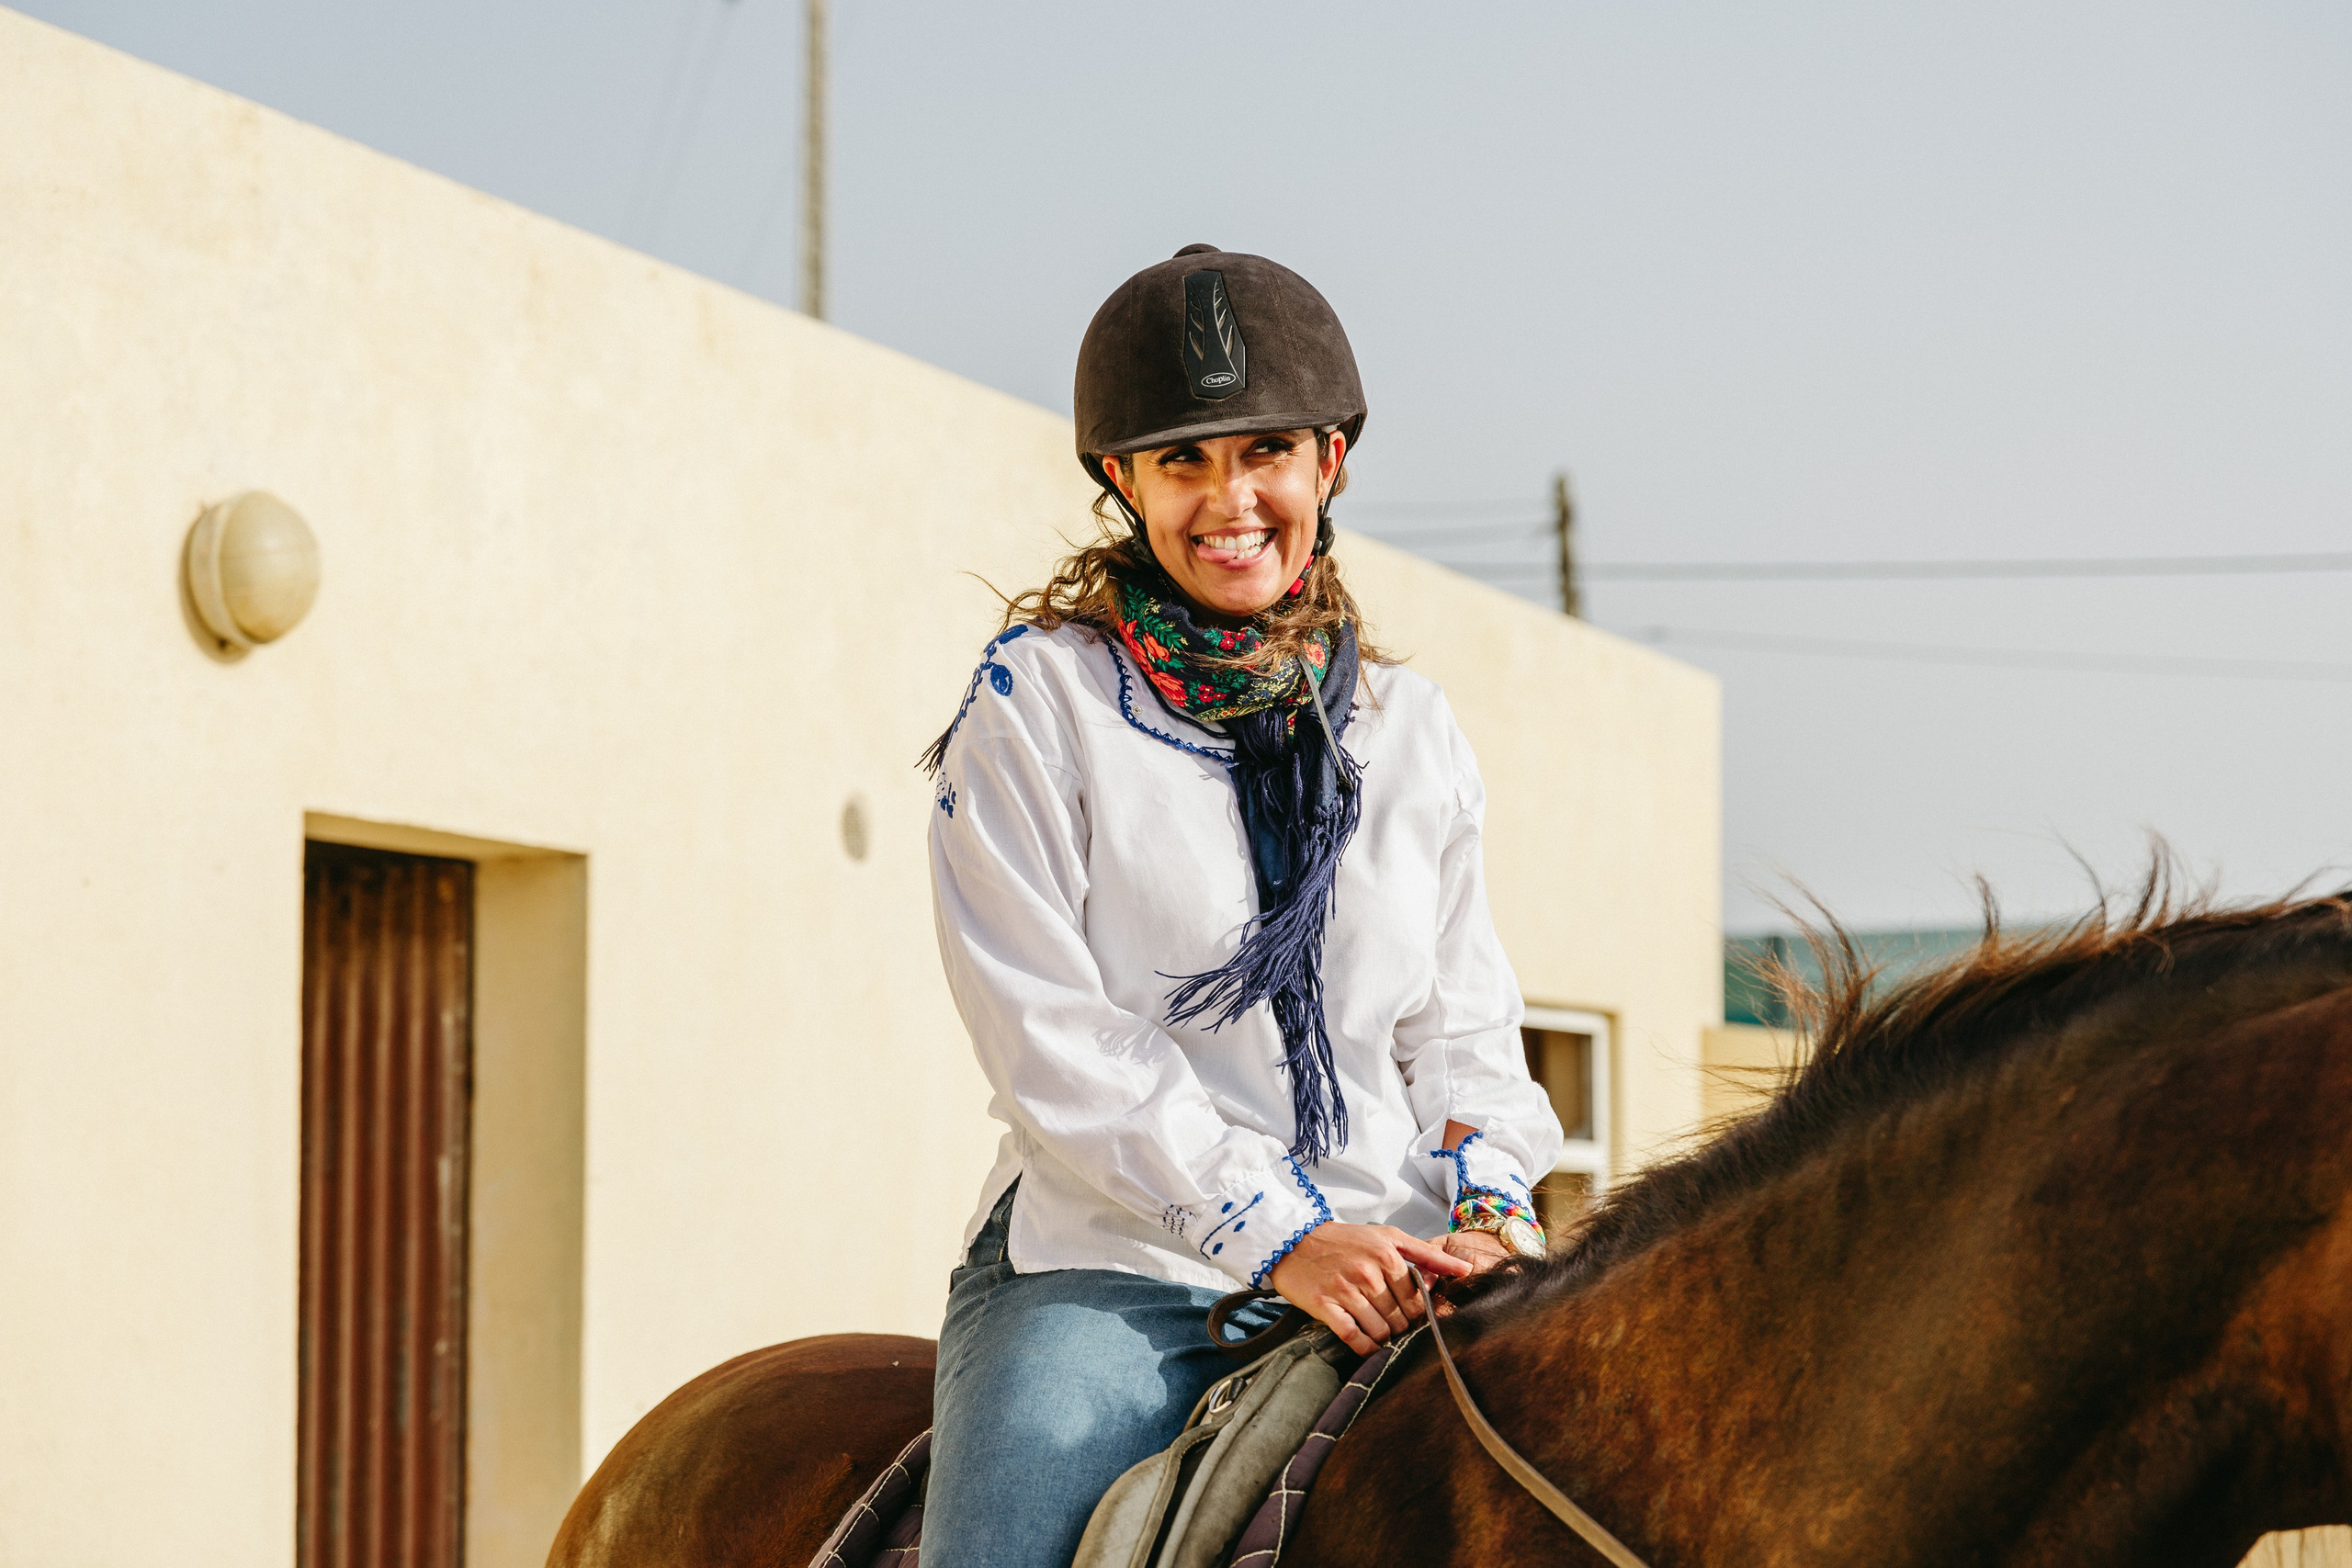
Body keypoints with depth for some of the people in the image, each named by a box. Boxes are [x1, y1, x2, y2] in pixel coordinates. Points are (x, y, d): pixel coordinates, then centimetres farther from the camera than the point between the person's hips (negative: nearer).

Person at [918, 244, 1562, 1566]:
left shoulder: (1414, 732, 16)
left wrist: (1489, 1200, -5)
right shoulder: (1038, 704, 2)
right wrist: (1277, 1236, -14)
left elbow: (1462, 1026, 17)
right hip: (1107, 1270, -3)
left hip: (1387, 1276, 3)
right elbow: (1051, 1037, -6)